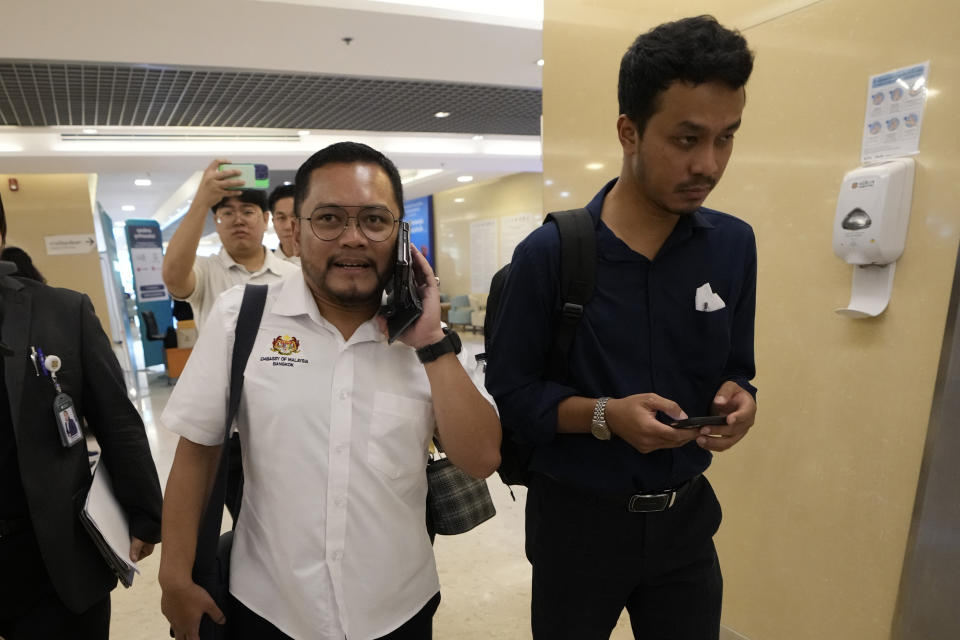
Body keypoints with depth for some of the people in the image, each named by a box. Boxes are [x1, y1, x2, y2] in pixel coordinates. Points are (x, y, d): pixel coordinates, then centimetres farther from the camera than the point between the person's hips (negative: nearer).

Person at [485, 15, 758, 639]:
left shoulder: (734, 245, -4)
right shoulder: (550, 252, -17)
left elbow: (735, 369, 6)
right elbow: (511, 392, -12)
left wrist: (737, 399, -16)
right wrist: (605, 416, -25)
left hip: (686, 515, 4)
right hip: (577, 516, -3)